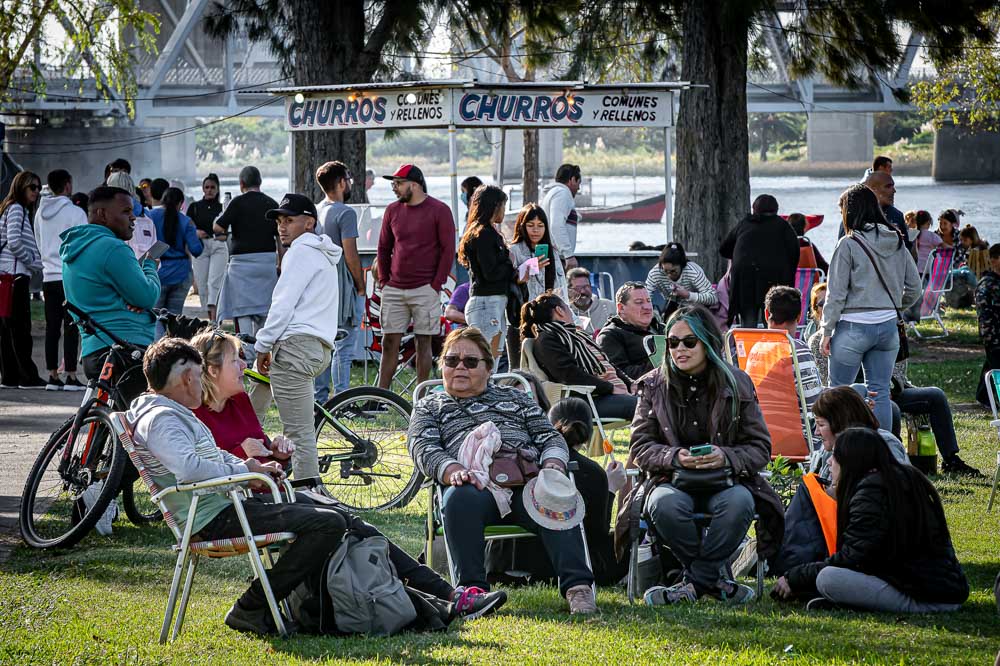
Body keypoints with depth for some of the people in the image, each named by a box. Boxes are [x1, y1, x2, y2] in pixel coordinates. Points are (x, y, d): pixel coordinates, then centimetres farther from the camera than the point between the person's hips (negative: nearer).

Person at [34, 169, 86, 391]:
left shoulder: (41, 213, 10)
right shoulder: (75, 213, -8)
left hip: (49, 276, 5)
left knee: (52, 327, 8)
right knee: (71, 327, -3)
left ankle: (53, 376, 10)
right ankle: (71, 377, -5)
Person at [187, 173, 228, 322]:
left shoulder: (222, 207, 8)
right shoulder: (195, 207, 10)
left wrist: (225, 236, -7)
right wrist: (195, 233, -10)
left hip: (219, 247, -2)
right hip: (200, 247, 2)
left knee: (214, 282, -15)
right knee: (202, 284, 1)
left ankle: (214, 319, -23)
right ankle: (210, 317, 10)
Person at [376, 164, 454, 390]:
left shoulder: (439, 210, -3)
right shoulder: (392, 210, 11)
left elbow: (448, 250, -4)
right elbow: (383, 248, 18)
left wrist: (436, 284, -9)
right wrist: (383, 281, 8)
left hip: (425, 289, -4)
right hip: (394, 290, 4)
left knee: (423, 343, 0)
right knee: (389, 342, 1)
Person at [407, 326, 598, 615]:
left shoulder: (515, 398, 32)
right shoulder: (429, 408, 26)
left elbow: (550, 437, 21)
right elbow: (425, 450, 6)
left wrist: (552, 468, -4)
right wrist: (454, 471, -17)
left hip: (526, 481, 1)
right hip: (476, 483, -1)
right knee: (461, 499, -39)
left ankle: (577, 586, -43)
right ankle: (472, 589, -42)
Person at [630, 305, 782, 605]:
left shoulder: (737, 383, 4)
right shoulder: (654, 385, 5)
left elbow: (760, 448, 2)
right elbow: (640, 447, 3)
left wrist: (725, 457, -19)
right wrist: (675, 457, -18)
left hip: (726, 479, 0)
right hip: (674, 480, 0)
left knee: (739, 501, -37)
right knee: (665, 505, -37)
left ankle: (696, 581, -21)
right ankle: (714, 580, -19)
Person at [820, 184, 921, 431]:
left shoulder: (849, 244, -10)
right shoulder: (897, 243, 6)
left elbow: (836, 294, -9)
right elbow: (914, 288, 11)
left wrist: (827, 331, -3)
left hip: (854, 327, -5)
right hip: (888, 325, 5)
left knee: (839, 391, 6)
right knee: (880, 392, 8)